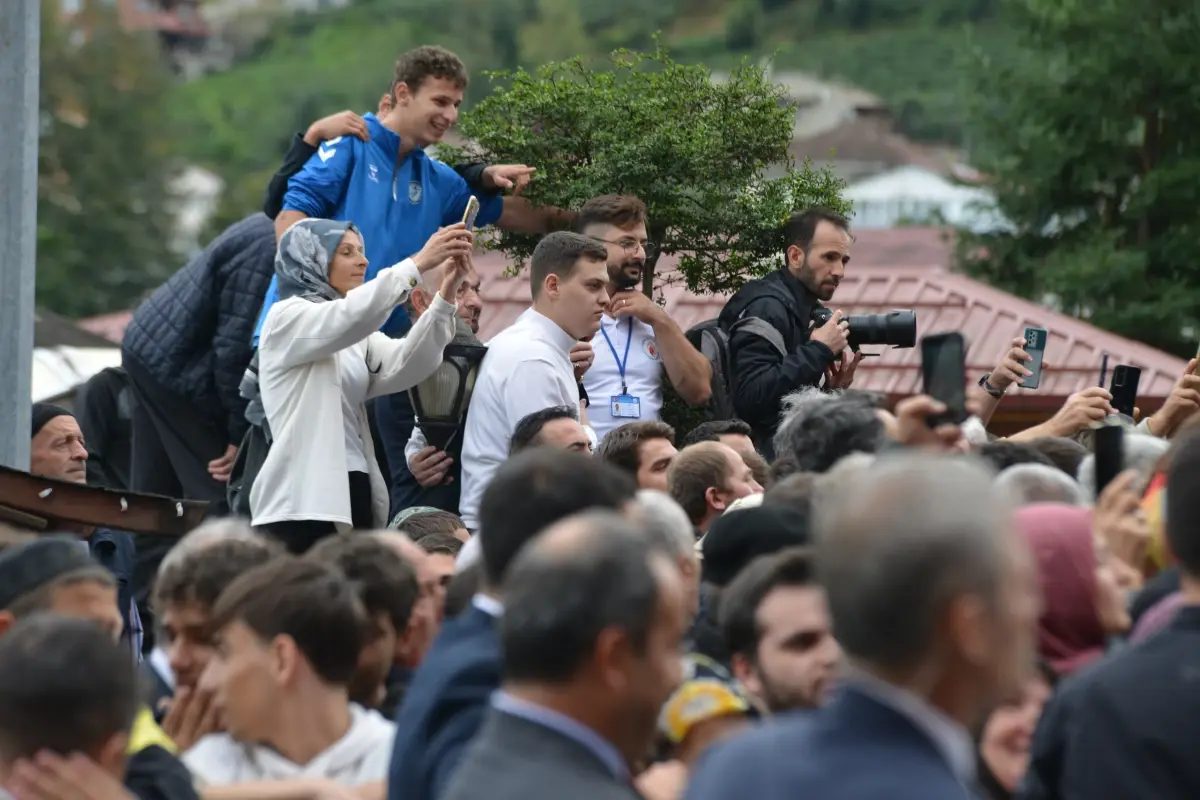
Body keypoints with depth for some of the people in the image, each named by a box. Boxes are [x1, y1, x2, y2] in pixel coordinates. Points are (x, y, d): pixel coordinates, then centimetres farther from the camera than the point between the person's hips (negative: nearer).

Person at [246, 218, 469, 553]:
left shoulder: (354, 336, 20)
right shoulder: (287, 318, -1)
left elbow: (405, 366, 0)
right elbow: (352, 314, -21)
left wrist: (445, 296, -12)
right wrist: (419, 263, -24)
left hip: (353, 497, 7)